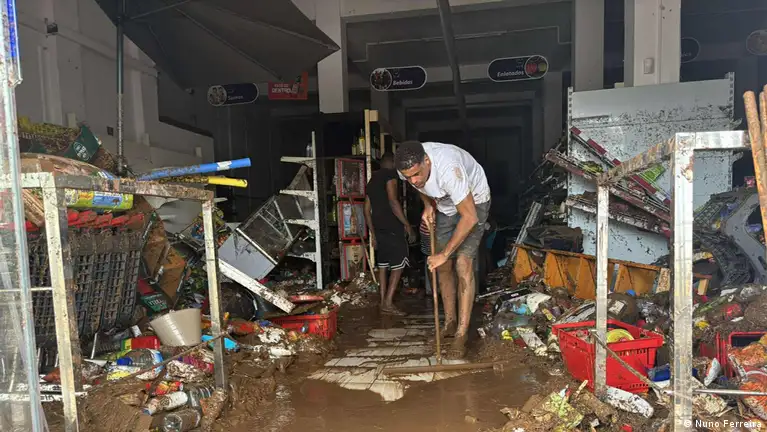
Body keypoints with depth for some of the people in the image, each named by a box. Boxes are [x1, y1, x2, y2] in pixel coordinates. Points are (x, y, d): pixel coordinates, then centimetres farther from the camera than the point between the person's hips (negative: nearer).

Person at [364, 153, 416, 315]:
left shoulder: (371, 180, 19)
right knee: (398, 265, -3)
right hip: (392, 228, -8)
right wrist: (407, 225, -16)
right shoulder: (390, 174, -6)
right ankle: (388, 303, -7)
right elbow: (393, 201, -19)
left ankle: (383, 302, 12)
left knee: (382, 265, 11)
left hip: (378, 229, 8)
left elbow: (367, 210, 18)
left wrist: (373, 234, 21)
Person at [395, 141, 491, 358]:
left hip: (474, 202, -6)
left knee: (463, 264, -17)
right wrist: (428, 205, -11)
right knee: (443, 266, 5)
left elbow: (469, 218, -37)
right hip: (446, 205, 6)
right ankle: (449, 323, 18)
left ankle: (461, 334, -11)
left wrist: (444, 254, -30)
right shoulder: (408, 169, -22)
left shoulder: (448, 168, -42)